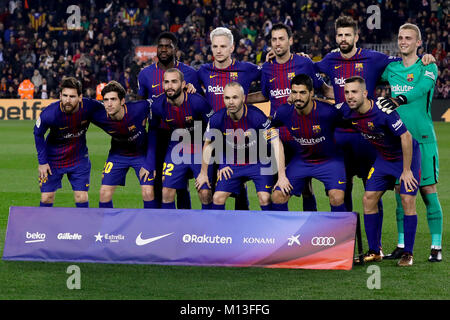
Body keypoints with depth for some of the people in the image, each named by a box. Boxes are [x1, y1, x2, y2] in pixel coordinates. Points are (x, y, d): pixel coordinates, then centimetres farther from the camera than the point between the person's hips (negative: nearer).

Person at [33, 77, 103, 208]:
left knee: (81, 197, -2)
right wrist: (42, 162, -7)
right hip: (53, 159, -1)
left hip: (79, 157, 1)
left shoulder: (90, 106, -25)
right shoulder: (49, 113, -29)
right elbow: (38, 134, -9)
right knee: (46, 198, 1)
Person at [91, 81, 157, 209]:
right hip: (117, 154, 2)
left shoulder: (140, 108, -31)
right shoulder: (99, 117, -25)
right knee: (105, 193, -6)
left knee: (148, 192, -11)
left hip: (142, 153, -2)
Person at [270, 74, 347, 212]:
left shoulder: (327, 112, -27)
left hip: (328, 159, -3)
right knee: (277, 196, -9)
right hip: (300, 161, 3)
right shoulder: (284, 112, -16)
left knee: (337, 198, -25)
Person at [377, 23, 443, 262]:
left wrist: (400, 99, -38)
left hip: (422, 137, -4)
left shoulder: (428, 67, -2)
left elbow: (421, 88, -21)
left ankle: (436, 246, -1)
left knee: (428, 190, -5)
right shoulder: (391, 68, 12)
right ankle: (402, 245, 13)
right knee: (400, 191, 5)